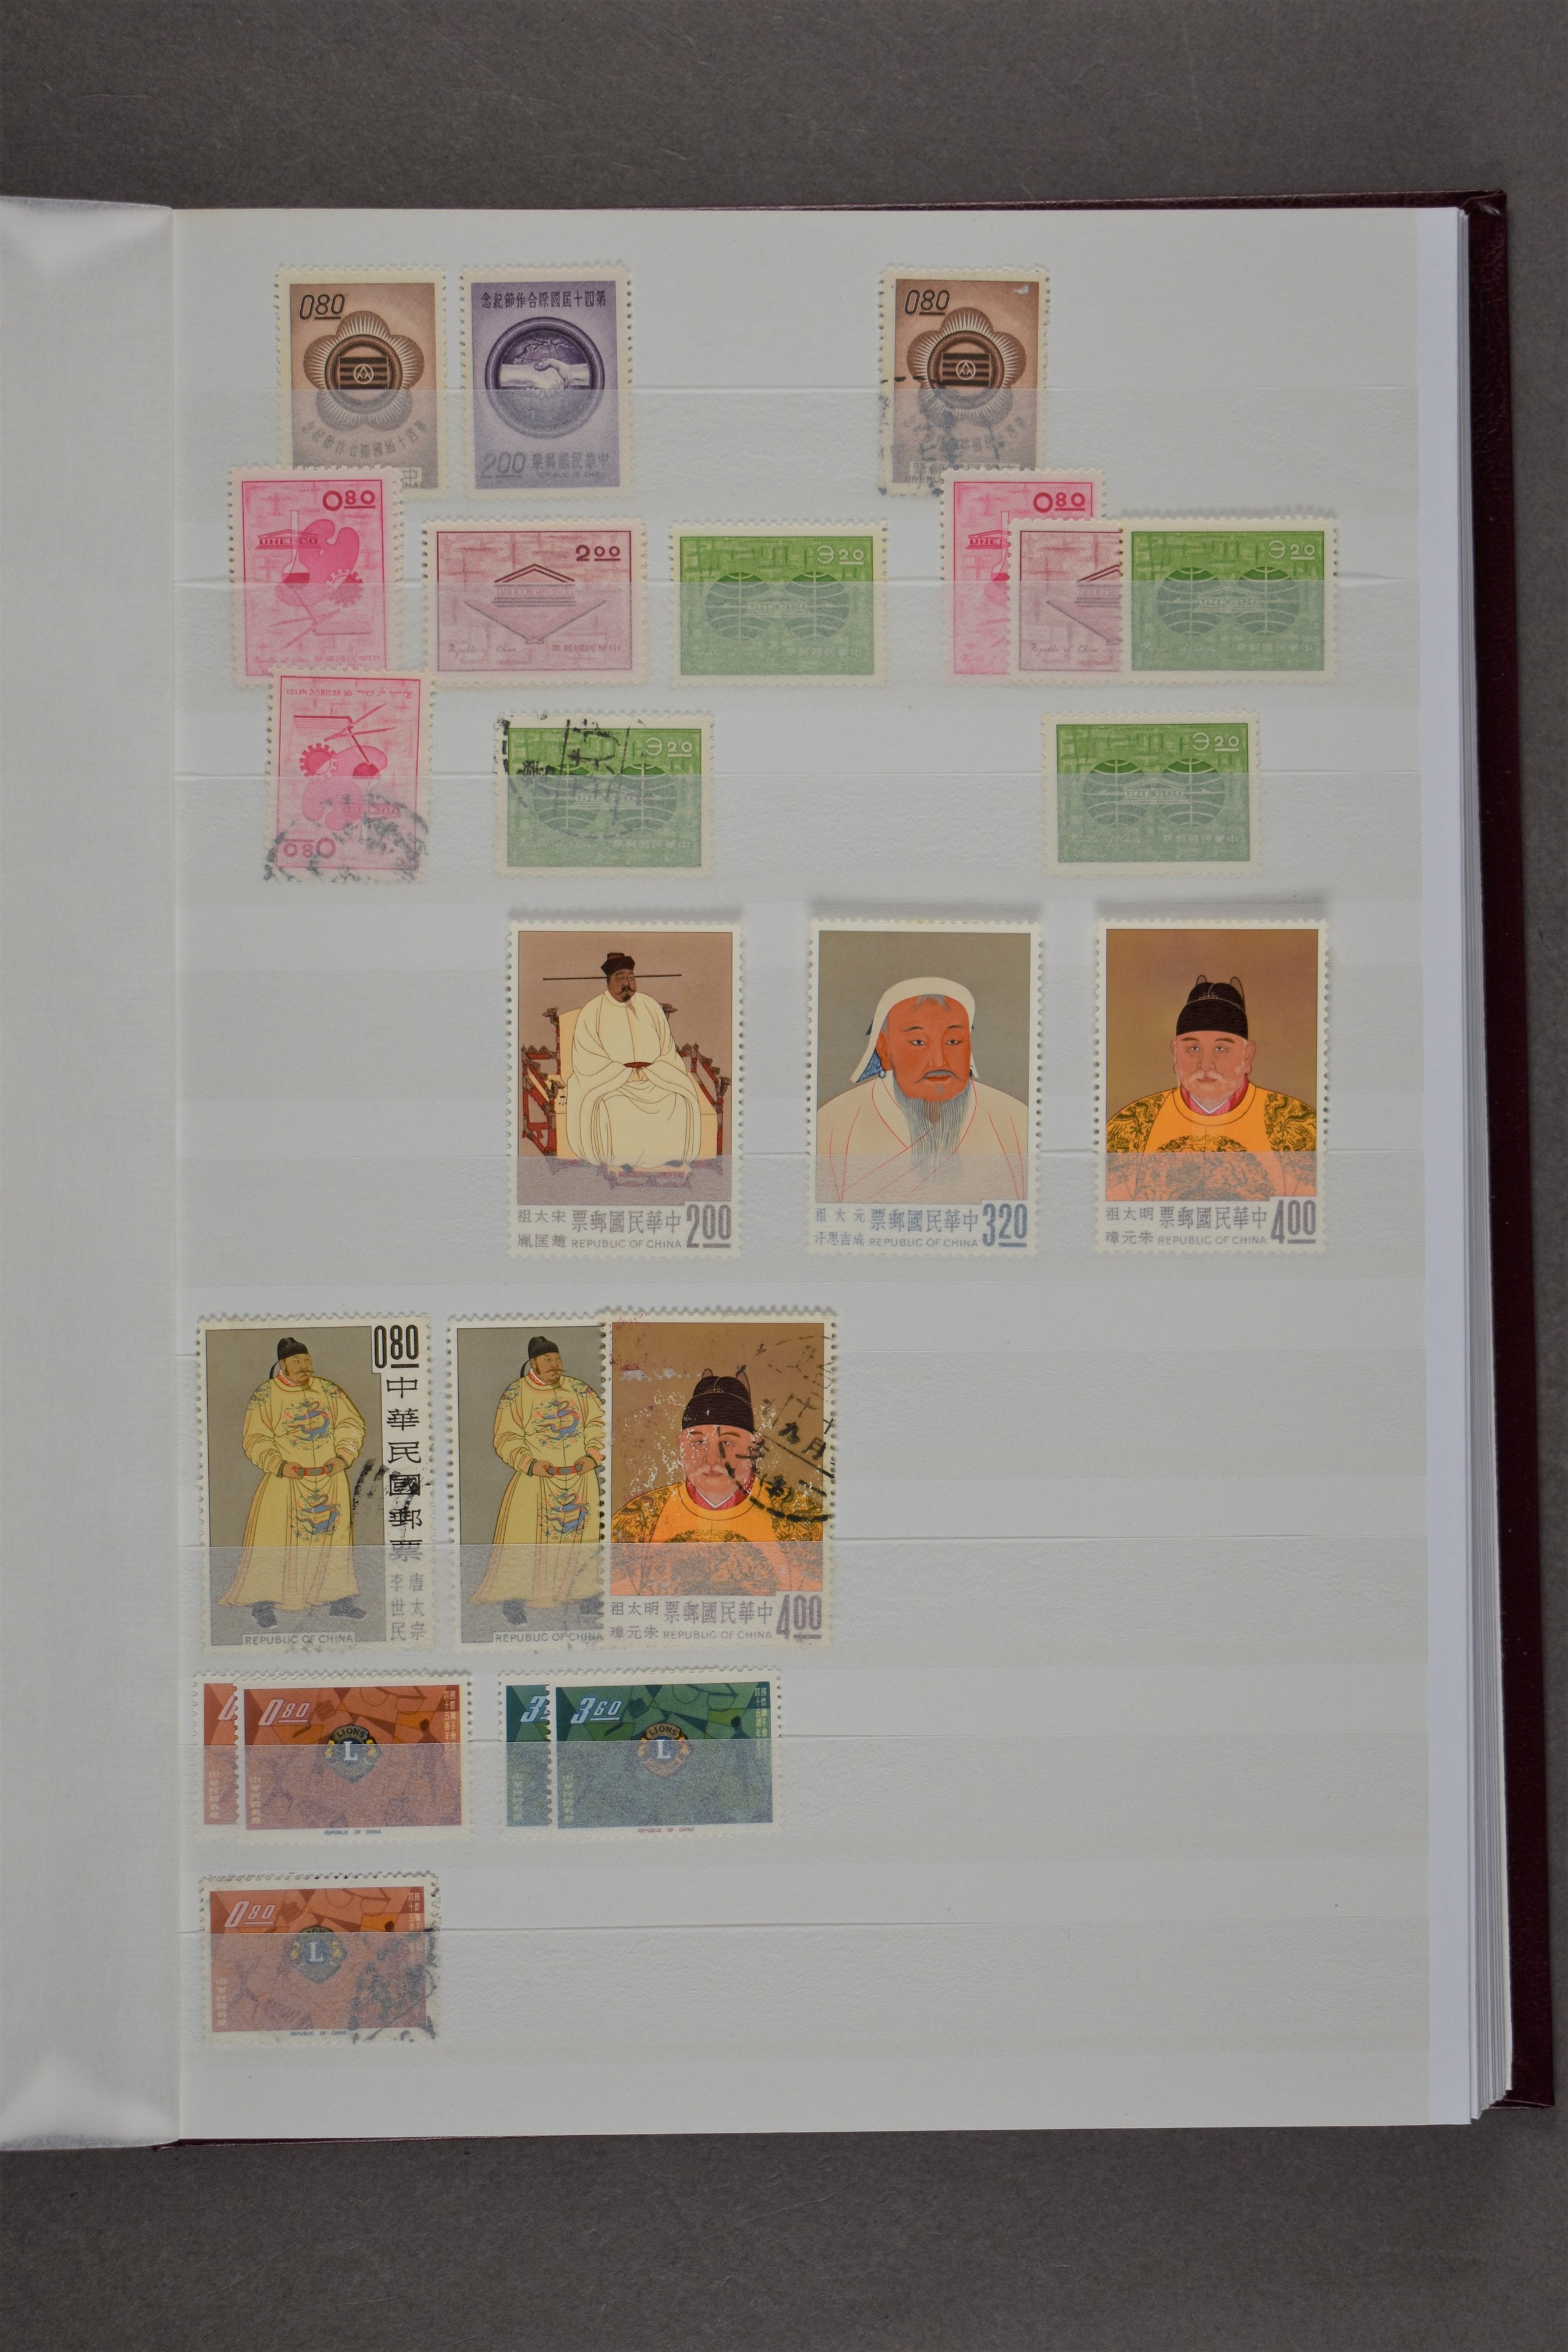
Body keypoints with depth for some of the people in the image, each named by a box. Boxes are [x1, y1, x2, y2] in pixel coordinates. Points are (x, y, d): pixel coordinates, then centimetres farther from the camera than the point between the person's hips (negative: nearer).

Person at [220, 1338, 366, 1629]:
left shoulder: (328, 1390, 6)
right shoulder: (265, 1396, -3)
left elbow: (352, 1422, 8)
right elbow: (254, 1439, -6)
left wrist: (343, 1455, -8)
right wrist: (279, 1465, -19)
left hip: (331, 1478, 4)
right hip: (287, 1480, -3)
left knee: (334, 1534, 8)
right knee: (273, 1538, -9)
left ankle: (339, 1599, 19)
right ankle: (263, 1600, 0)